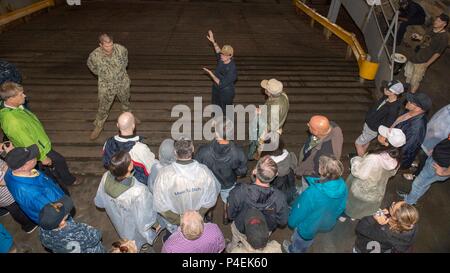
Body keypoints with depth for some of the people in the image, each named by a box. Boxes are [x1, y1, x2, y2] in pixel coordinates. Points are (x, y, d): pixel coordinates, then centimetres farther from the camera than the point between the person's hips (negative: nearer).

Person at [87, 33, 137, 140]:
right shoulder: (94, 56, -25)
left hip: (123, 82, 2)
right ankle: (98, 126, 35)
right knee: (103, 108, 11)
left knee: (126, 101, 26)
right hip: (106, 86, -2)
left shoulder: (121, 49, -22)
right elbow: (91, 66, 0)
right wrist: (101, 74, 6)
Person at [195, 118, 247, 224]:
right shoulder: (238, 152, -37)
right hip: (228, 184, 0)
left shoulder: (204, 151, -39)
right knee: (228, 200, 34)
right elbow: (242, 172, -17)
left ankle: (209, 216, 61)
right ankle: (226, 217, 61)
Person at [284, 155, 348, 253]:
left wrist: (291, 222, -5)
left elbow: (299, 213, -26)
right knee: (309, 239, 38)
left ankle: (294, 250, 62)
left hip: (310, 227, -5)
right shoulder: (342, 185, -27)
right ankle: (302, 248, 67)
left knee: (300, 239, 31)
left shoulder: (311, 194, -44)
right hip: (328, 224, 5)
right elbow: (341, 207, -7)